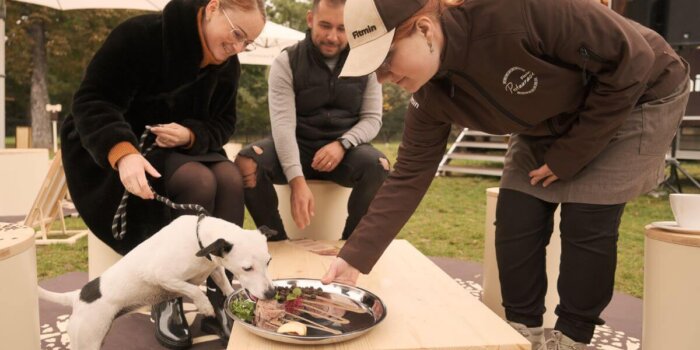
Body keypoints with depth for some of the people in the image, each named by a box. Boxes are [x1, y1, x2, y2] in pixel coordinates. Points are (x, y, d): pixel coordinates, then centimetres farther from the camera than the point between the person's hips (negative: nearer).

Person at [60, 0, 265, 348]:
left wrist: (190, 135, -22)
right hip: (120, 152, -5)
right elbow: (90, 101, -22)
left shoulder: (228, 66, 1)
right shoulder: (140, 34, -19)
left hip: (183, 149, 5)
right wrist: (122, 152, -39)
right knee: (198, 181, -32)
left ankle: (217, 302, -20)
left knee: (230, 177, -26)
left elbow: (222, 124, 1)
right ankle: (167, 302, -16)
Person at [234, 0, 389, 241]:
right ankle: (278, 243, -8)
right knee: (245, 163, -29)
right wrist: (297, 181, -32)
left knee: (379, 167, -32)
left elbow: (372, 118, 1)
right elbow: (283, 124, -18)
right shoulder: (286, 63, -7)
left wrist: (342, 144, -22)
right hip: (297, 145, 0)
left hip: (345, 147, 1)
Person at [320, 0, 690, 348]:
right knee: (514, 223, -4)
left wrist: (569, 155, -22)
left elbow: (631, 60, -28)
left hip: (637, 98, -5)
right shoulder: (432, 96, -18)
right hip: (551, 123, 5)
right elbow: (408, 177, -14)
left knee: (585, 225, -11)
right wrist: (354, 258, -20)